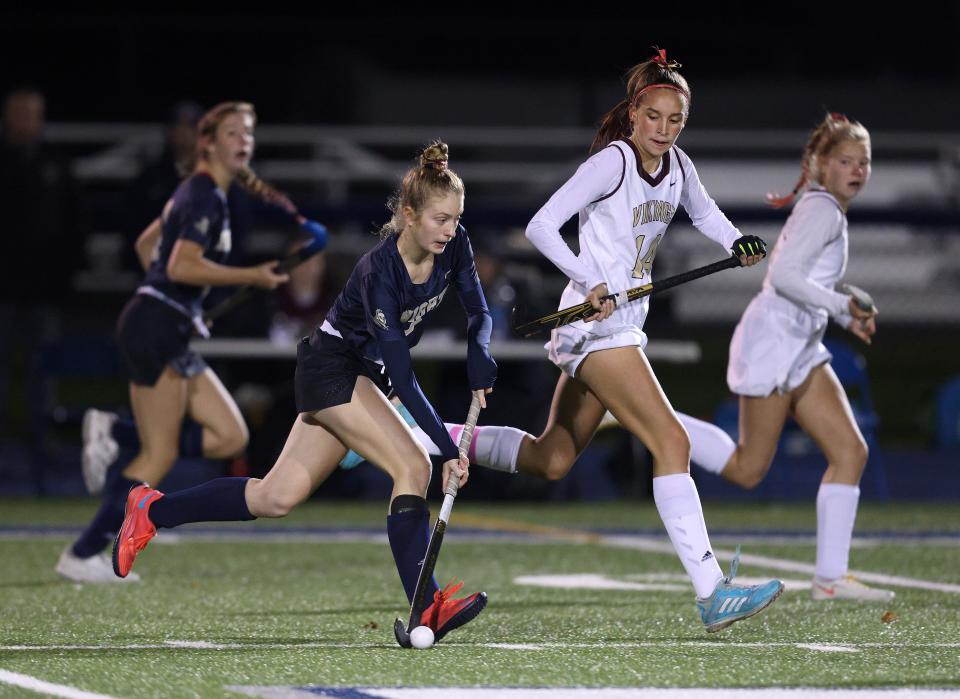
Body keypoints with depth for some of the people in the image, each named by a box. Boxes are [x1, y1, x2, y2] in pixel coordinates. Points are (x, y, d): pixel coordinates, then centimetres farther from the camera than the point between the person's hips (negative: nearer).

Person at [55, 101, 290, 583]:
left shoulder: (201, 193, 17)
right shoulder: (206, 196, -12)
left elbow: (146, 244, 28)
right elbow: (182, 265, -23)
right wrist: (253, 277, -17)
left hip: (170, 333, 10)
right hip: (155, 329, -10)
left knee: (230, 436, 5)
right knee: (160, 457, -7)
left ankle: (113, 434, 3)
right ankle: (82, 557, -3)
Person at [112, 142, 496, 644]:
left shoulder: (454, 247, -10)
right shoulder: (379, 272, -30)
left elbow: (478, 312, 2)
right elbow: (403, 377, -32)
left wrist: (479, 360, -20)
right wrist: (447, 448, -35)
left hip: (363, 374, 8)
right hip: (331, 369, -8)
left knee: (275, 498, 8)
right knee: (414, 467, -23)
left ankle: (152, 511, 22)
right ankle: (426, 609, -25)